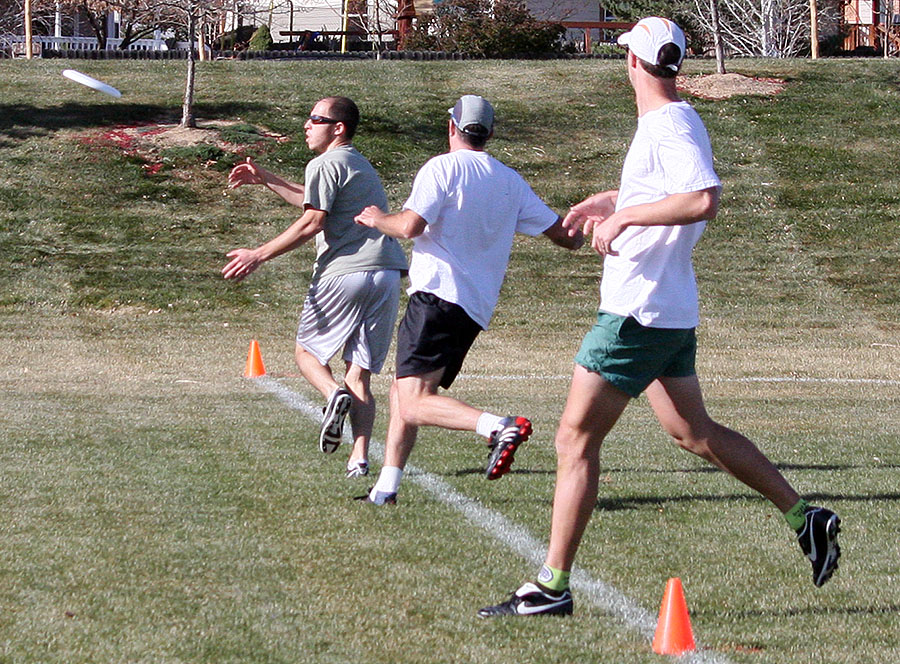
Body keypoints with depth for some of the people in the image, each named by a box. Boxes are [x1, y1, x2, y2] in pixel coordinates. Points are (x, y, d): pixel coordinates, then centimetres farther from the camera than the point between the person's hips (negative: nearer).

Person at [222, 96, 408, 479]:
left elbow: (312, 222, -12)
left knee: (307, 350, 12)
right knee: (360, 372, 6)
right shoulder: (359, 164, 26)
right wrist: (263, 179, 42)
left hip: (344, 272, -7)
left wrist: (258, 256, -10)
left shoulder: (325, 164, -2)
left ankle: (334, 394, -19)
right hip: (386, 274, 7)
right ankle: (360, 457, -9)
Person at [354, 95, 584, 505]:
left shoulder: (442, 168, -3)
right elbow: (566, 236, 14)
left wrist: (377, 220, 5)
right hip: (478, 309, 7)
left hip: (437, 295, -7)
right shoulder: (511, 182, 14)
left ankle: (499, 427, -34)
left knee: (414, 404, -15)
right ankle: (385, 489, 15)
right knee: (402, 391, 18)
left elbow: (410, 225, -16)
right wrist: (576, 232, 38)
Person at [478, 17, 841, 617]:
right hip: (672, 312, 10)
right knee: (695, 433, 20)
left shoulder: (669, 127, -17)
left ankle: (552, 587, -4)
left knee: (575, 439, -6)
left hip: (638, 314, -10)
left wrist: (624, 215, -25)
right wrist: (612, 201, 23)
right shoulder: (673, 122, 13)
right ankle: (805, 517, 23)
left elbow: (704, 201, -32)